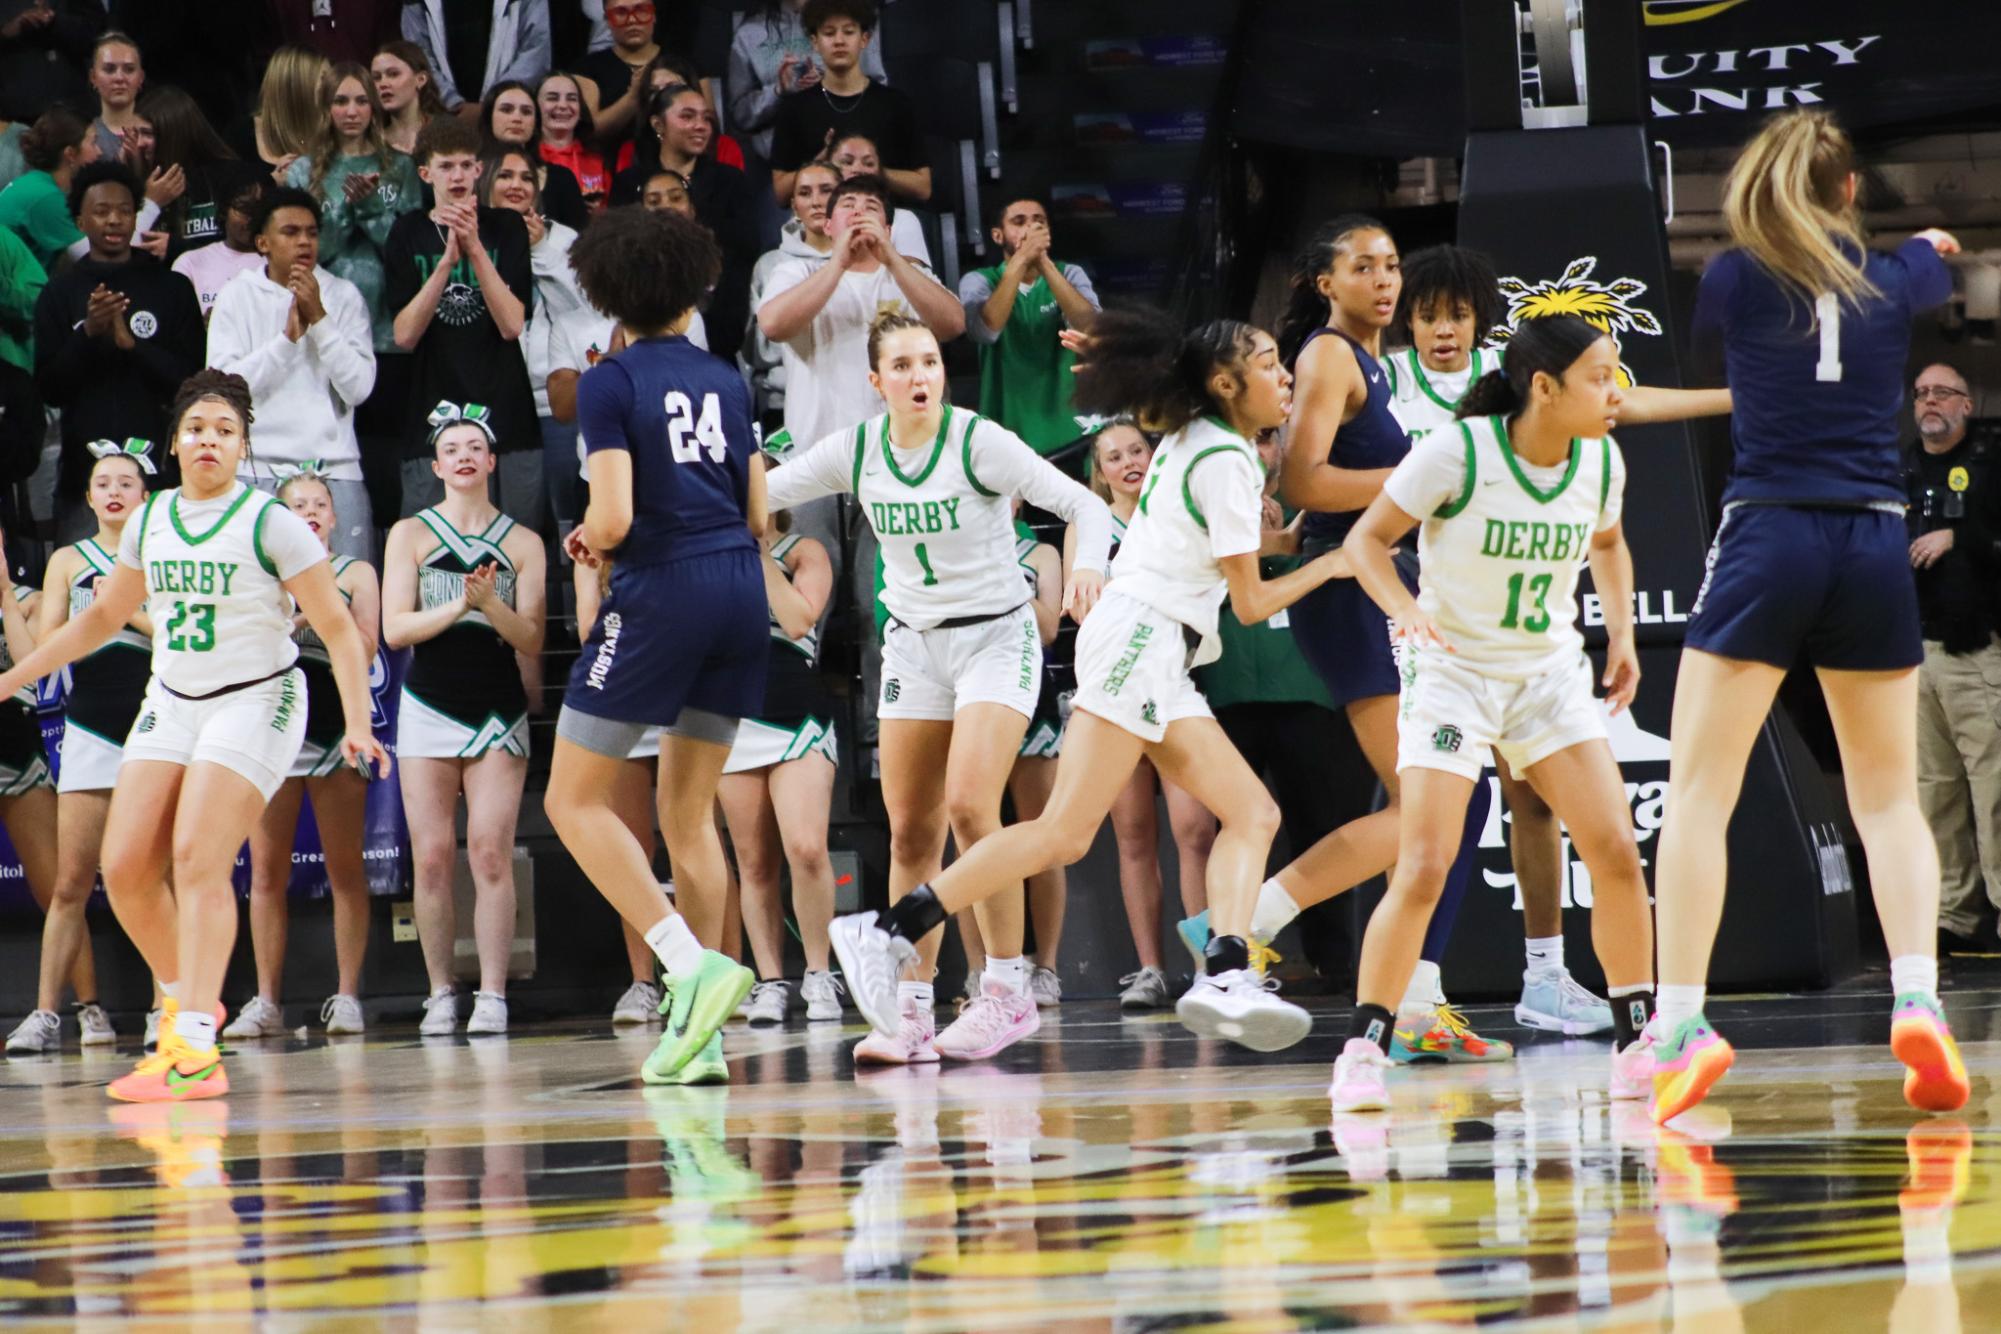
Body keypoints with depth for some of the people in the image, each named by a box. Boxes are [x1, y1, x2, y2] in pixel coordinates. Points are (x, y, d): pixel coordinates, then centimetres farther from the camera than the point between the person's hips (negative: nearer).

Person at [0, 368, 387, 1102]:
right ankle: (184, 999, 20)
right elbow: (102, 615, 23)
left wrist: (357, 724, -20)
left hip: (253, 703, -6)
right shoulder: (151, 520, 8)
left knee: (198, 860, -20)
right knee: (125, 869, -5)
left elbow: (339, 629, -9)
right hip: (170, 704, 6)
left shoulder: (270, 524, -9)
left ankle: (195, 1049, -23)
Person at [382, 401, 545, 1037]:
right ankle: (440, 994, 3)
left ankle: (492, 995, -11)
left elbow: (531, 641, 3)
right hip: (429, 710, 0)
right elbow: (396, 628, -1)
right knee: (432, 858, -4)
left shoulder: (523, 544, 8)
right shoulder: (411, 534, 7)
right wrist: (457, 608, -17)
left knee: (491, 853, -10)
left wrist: (490, 604, -15)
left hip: (498, 713, 0)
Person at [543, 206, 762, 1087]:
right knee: (689, 812, 12)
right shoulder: (726, 382, 12)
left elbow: (614, 518, -13)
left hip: (661, 591, -6)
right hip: (741, 587, 6)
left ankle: (693, 965, -16)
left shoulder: (611, 384, -5)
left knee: (575, 800, 2)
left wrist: (586, 539, 8)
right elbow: (757, 513, 13)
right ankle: (699, 1032, 7)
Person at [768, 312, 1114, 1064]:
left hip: (995, 636, -5)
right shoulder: (855, 452, -2)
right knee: (910, 829, 1)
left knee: (969, 806, -19)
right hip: (913, 643, 5)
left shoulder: (979, 442, -15)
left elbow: (1083, 503, -18)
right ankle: (909, 1014, 6)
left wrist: (1087, 567, -38)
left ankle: (1008, 993, -8)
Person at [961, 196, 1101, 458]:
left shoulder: (1070, 275, 4)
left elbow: (1089, 327, -16)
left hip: (1069, 432, 1)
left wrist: (1044, 263, -24)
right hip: (1007, 431, -1)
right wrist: (1020, 260, -26)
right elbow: (986, 329, -22)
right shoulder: (978, 281, -1)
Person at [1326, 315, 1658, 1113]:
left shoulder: (1601, 461, -5)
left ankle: (1638, 1042, 7)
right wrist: (1407, 611, -28)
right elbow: (1367, 540, -11)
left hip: (1551, 672, 4)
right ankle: (1362, 1051, -3)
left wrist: (1622, 633, 6)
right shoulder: (1457, 453, -20)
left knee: (1616, 852, -6)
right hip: (1453, 669, -4)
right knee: (1424, 868, -15)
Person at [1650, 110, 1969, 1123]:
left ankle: (1682, 1022, -14)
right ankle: (1917, 999, -7)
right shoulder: (1891, 281, 11)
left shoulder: (1736, 279, 0)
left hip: (1767, 538, -3)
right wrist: (1930, 243, 58)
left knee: (1699, 791, -2)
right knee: (1889, 796, 12)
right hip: (1874, 545, 3)